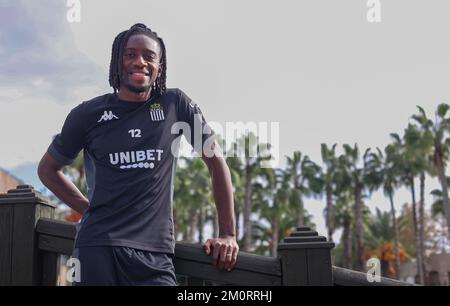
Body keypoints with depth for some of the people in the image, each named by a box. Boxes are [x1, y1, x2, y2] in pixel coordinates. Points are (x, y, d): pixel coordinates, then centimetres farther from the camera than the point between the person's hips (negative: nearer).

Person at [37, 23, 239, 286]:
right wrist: (88, 208, 6)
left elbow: (216, 161, 6)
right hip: (98, 247, 1)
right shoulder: (88, 114, 5)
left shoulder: (176, 105, 3)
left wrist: (228, 235, 3)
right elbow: (48, 169, 18)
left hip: (156, 253, 0)